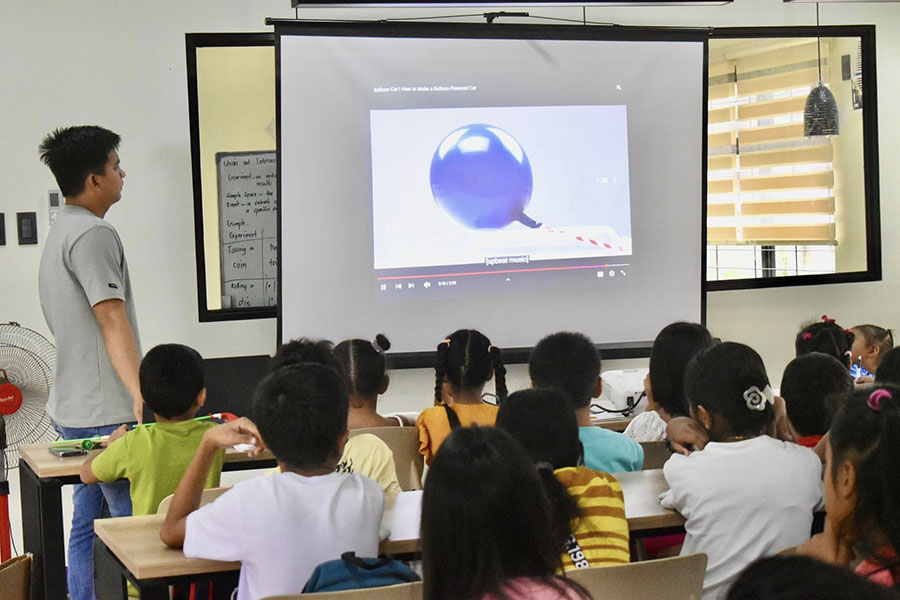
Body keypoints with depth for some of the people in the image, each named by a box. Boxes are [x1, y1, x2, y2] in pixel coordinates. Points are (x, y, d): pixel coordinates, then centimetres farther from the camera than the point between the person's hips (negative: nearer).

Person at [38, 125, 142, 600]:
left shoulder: (60, 231, 19)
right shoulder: (93, 234, -14)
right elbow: (112, 320, -25)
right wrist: (139, 392, -33)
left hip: (72, 409, 10)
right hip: (105, 412, -10)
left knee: (87, 525, 13)